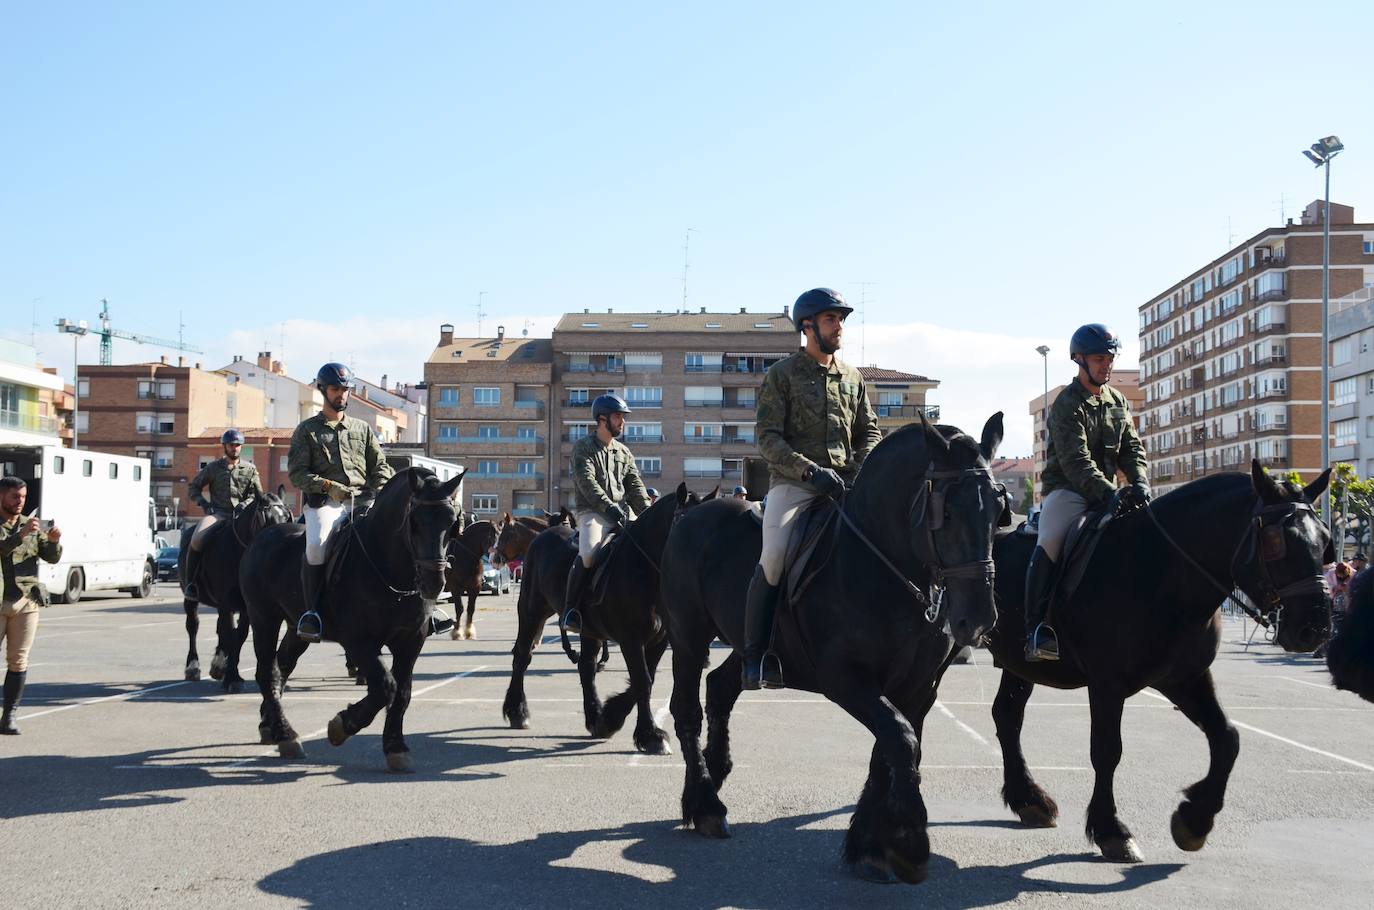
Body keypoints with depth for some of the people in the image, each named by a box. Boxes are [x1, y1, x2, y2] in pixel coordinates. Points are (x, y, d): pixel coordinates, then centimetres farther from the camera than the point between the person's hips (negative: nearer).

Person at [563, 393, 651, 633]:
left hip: (623, 512, 6)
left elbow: (635, 485, 12)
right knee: (588, 553, -32)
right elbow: (587, 482, -11)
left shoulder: (624, 451, 20)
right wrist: (609, 507, -23)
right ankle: (570, 611, -22)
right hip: (592, 512, -6)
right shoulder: (583, 447, 2)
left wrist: (648, 513, -5)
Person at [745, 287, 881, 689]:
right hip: (792, 484, -5)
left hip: (844, 484, 5)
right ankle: (755, 658, -16)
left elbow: (869, 432, 20)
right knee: (773, 557, -24)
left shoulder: (853, 378, 18)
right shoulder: (781, 374, 2)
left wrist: (862, 470, -1)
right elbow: (768, 437, -6)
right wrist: (811, 471, -18)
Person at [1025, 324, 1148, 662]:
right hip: (1066, 489, -7)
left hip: (1105, 492, 7)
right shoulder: (1067, 405, -9)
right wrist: (1112, 494, -30)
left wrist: (1140, 483, -11)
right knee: (1050, 543, -31)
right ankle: (1036, 629, -32)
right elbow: (1076, 462, -19)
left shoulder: (1118, 401, 15)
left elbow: (1132, 448, 10)